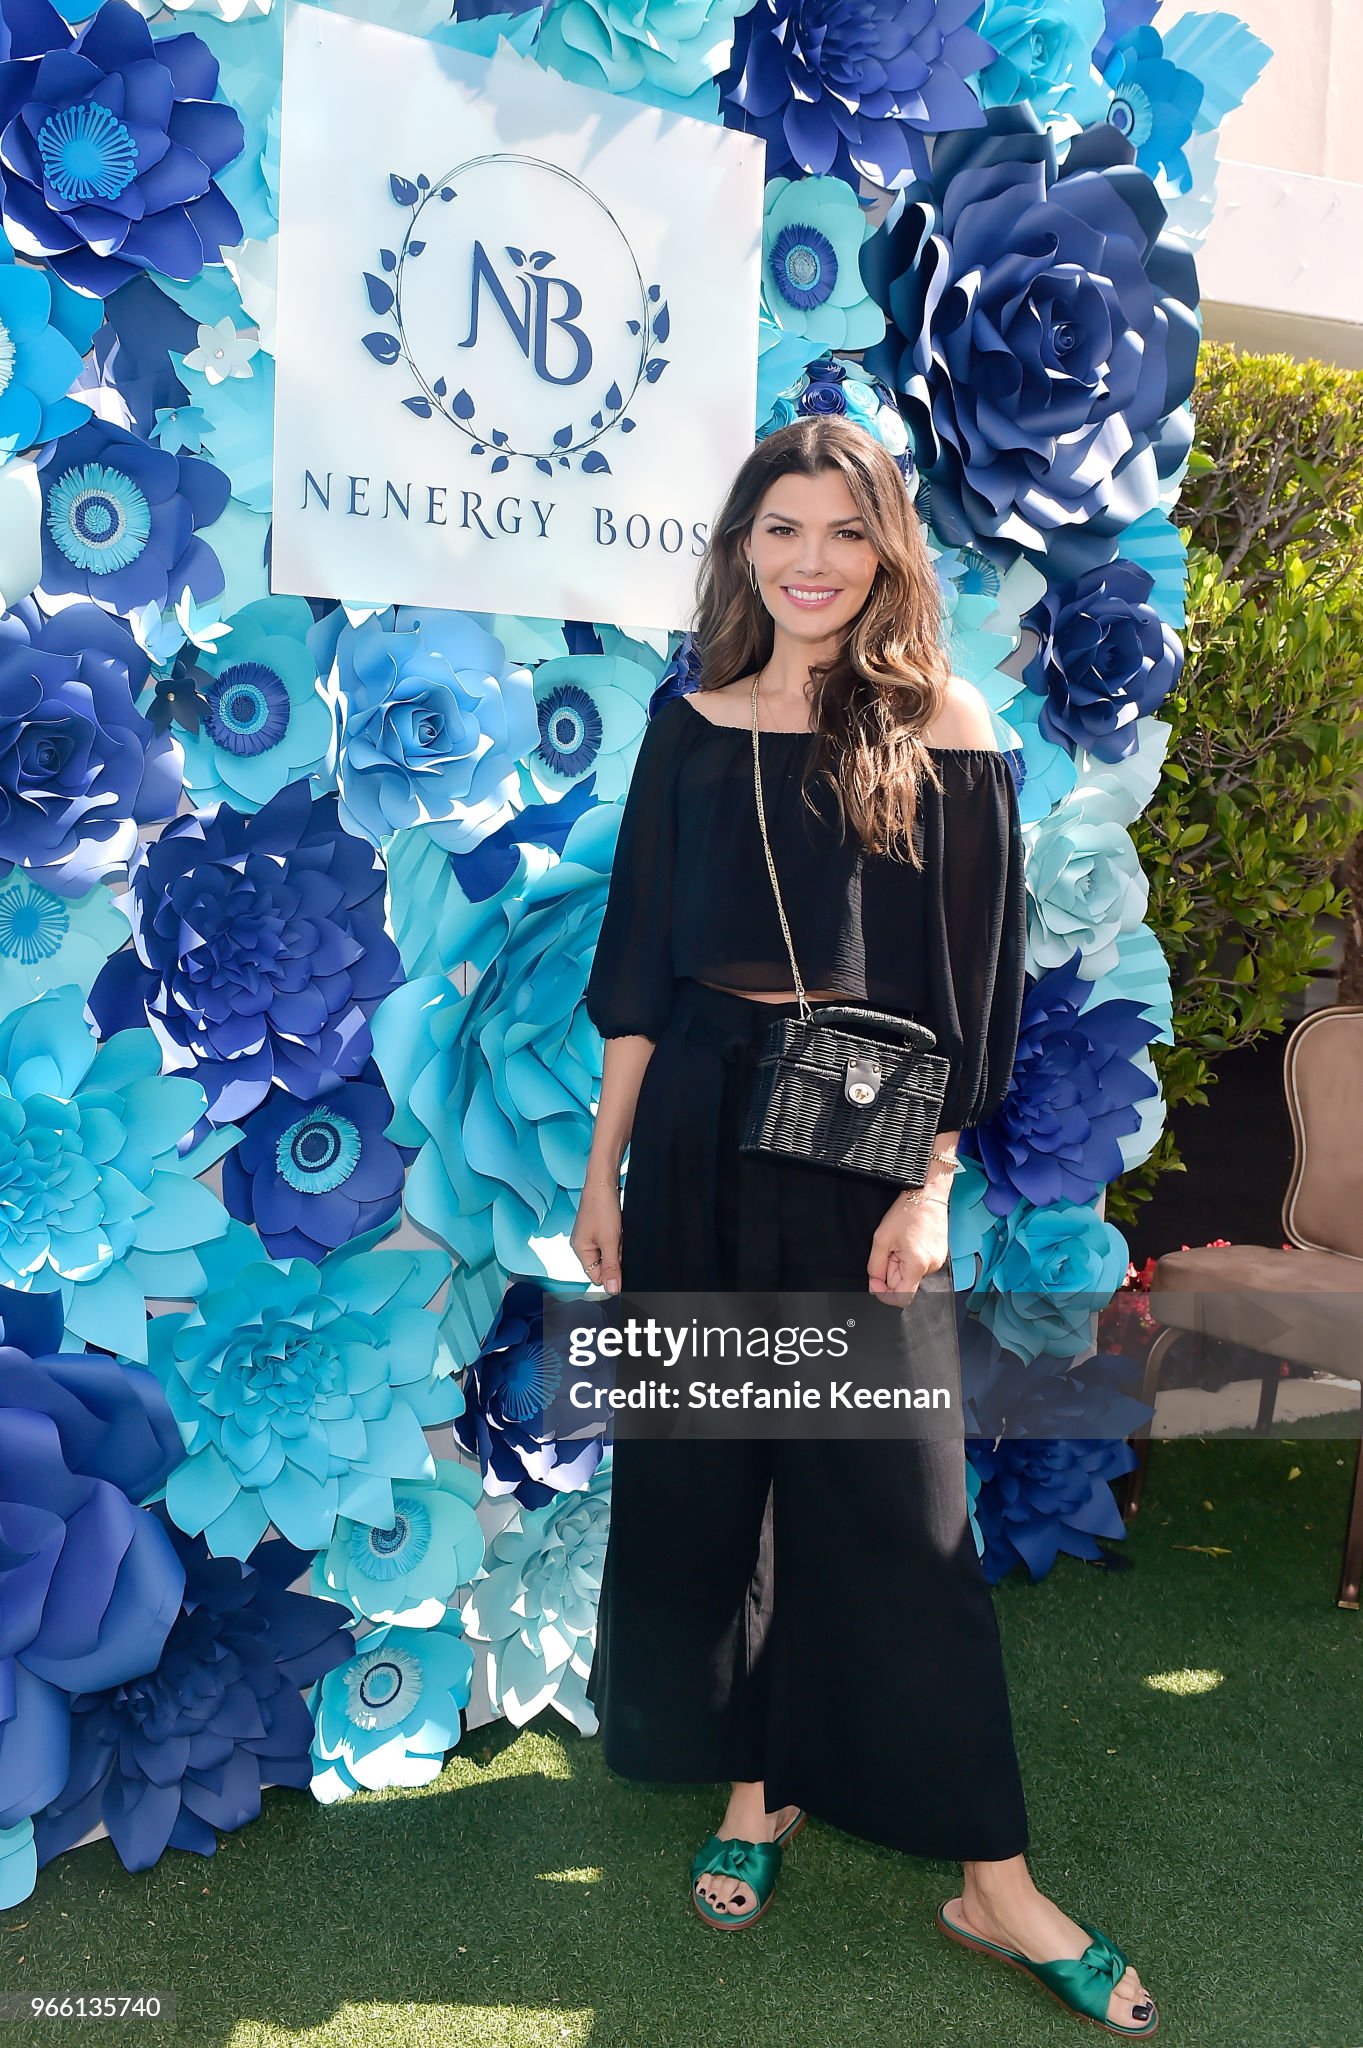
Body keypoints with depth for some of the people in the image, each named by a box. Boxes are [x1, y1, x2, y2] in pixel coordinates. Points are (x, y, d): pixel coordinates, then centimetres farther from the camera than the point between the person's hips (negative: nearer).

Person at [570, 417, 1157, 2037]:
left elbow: (974, 979, -3)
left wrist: (930, 1185, -9)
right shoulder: (691, 723, 6)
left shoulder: (941, 731, -2)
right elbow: (640, 965, 7)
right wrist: (604, 1165, 5)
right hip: (701, 1132, 3)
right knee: (703, 1468, 10)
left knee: (893, 1491, 1)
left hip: (867, 1143, -3)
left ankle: (990, 1878, 16)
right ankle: (753, 1784, 32)